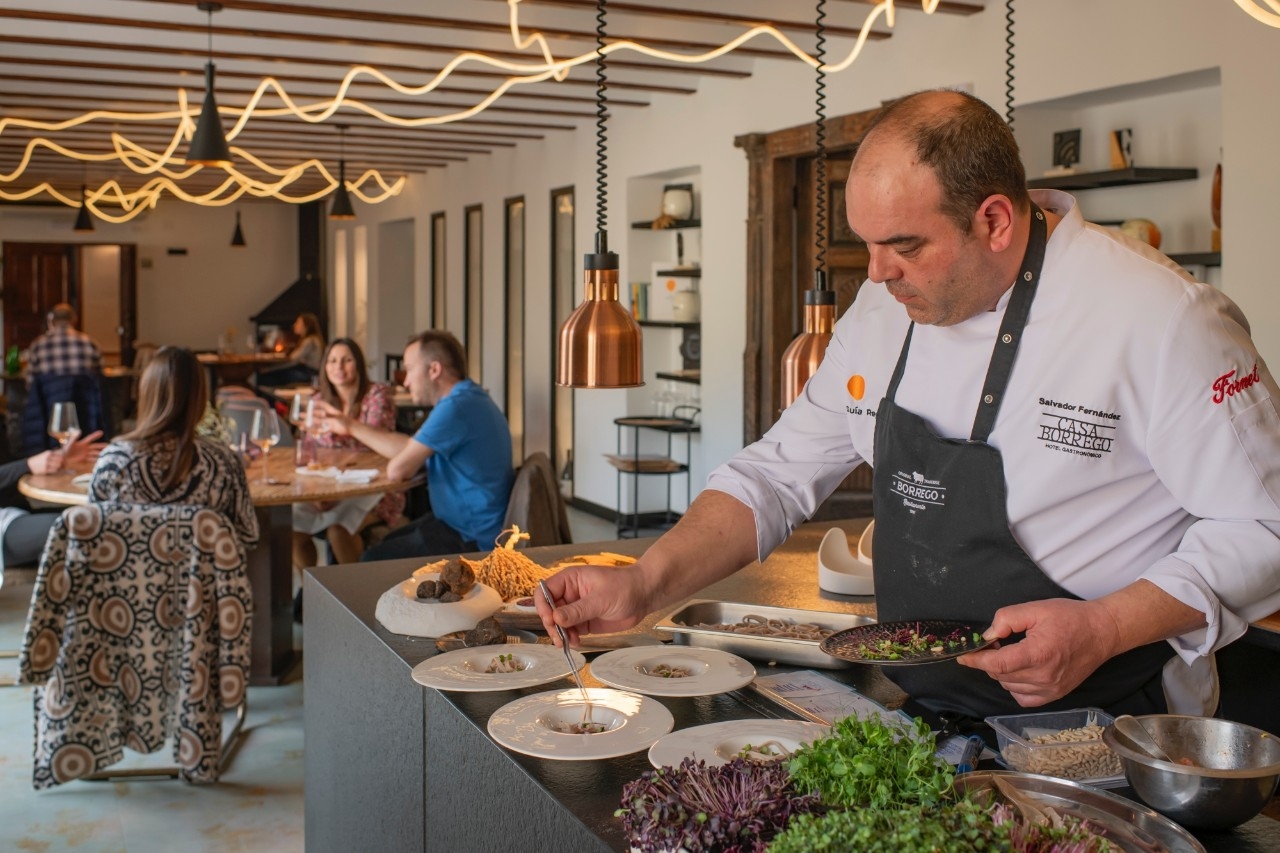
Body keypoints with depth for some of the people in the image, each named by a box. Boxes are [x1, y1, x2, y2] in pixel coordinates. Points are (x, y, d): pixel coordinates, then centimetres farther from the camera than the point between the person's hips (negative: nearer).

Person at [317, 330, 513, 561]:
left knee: (373, 562, -4)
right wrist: (351, 425, 17)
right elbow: (409, 449, 14)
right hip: (462, 525, 10)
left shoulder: (457, 407, -24)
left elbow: (398, 469, -22)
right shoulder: (466, 399, 10)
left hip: (471, 542, -10)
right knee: (384, 544, 21)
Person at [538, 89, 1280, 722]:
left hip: (1099, 738, -5)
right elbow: (780, 476, 8)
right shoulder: (885, 309, 4)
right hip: (925, 714, 6)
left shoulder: (1159, 319, -15)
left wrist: (1103, 630, -21)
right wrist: (647, 587, -4)